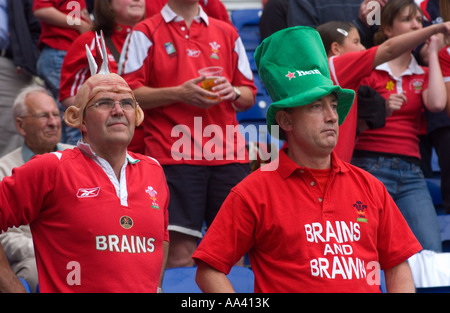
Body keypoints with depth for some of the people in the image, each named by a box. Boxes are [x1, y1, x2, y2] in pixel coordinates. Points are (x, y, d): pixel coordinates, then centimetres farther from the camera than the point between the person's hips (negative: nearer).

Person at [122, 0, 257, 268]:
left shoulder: (227, 33, 18)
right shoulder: (146, 33, 8)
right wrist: (179, 93, -13)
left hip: (228, 154, 3)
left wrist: (232, 92, -3)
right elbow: (128, 92, -1)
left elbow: (249, 95, 20)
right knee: (180, 251, -10)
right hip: (174, 155, -3)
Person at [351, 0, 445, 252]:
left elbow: (437, 104, -6)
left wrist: (432, 53, 3)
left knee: (431, 250, -11)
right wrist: (381, 110, -19)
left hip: (410, 172, 4)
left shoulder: (422, 75, 16)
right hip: (370, 166, -4)